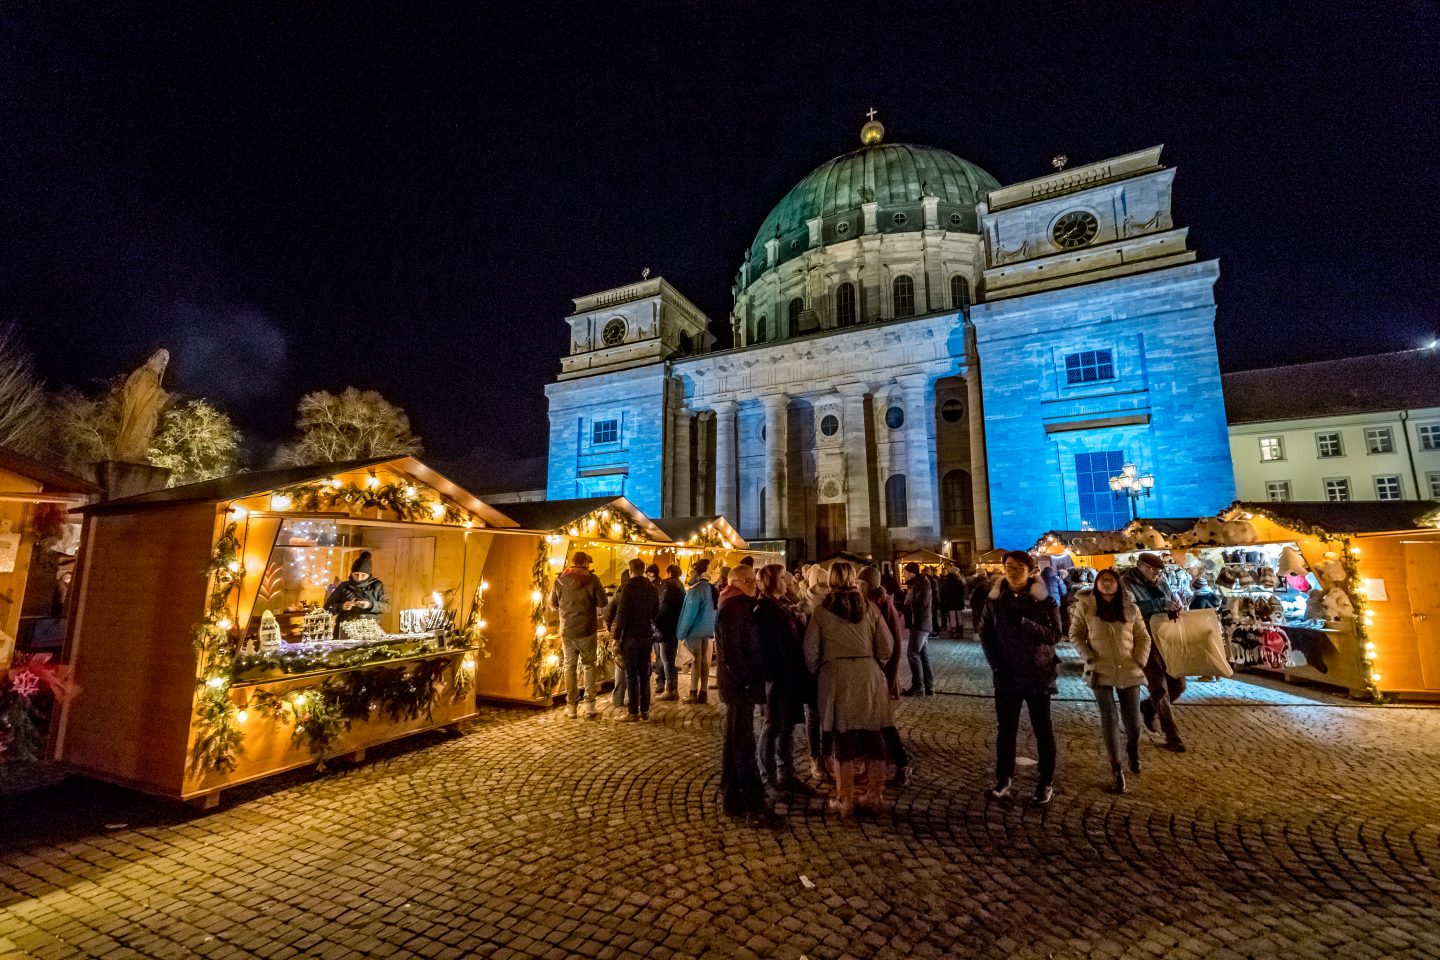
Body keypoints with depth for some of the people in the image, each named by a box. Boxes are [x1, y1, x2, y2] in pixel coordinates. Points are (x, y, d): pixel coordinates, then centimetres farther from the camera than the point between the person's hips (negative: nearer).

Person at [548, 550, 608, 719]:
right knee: (589, 665, 10)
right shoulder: (592, 579, -9)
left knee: (569, 666, 11)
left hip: (567, 631, 2)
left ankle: (571, 706, 15)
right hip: (587, 630, -2)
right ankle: (589, 705, 6)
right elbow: (603, 603, -7)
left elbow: (553, 604, 8)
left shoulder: (560, 580, -1)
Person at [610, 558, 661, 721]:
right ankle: (645, 710, 17)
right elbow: (656, 612, 14)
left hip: (631, 636, -6)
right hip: (647, 635, 6)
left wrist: (617, 635, -9)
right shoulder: (652, 588, 7)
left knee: (631, 674, 0)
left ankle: (634, 712, 3)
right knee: (644, 673, 12)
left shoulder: (628, 587, -12)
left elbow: (621, 614, -15)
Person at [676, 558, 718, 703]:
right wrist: (711, 629, 16)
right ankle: (703, 693, 13)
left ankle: (693, 694, 1)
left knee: (696, 661, -3)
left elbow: (689, 612, -16)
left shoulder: (696, 589, -15)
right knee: (704, 660, 8)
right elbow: (712, 610, 12)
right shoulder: (709, 587, 9)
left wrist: (682, 632, -10)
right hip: (706, 629, 7)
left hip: (695, 629, -7)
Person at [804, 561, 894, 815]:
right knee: (873, 735, 12)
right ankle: (873, 793, 23)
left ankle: (845, 799, 16)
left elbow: (810, 652, -3)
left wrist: (818, 674, 13)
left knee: (843, 737, 7)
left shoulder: (822, 611, -4)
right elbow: (886, 645, 1)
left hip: (836, 679, -1)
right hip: (869, 677, 2)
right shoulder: (869, 607, 0)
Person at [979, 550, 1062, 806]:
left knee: (1043, 730, 13)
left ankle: (1046, 782, 28)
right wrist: (996, 665, -7)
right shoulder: (994, 598, -1)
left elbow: (1054, 635, -13)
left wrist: (1023, 622, -27)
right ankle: (1004, 778, 27)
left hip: (1037, 675, -2)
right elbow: (985, 634, 3)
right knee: (1005, 729, 12)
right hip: (1006, 676, 2)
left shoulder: (1043, 599, -7)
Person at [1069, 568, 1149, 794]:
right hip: (1101, 672, -2)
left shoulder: (1130, 608, 2)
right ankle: (1116, 768, 16)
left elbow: (1143, 637, 8)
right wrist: (1089, 659, -9)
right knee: (1109, 720, 1)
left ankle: (1133, 750, 42)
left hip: (1129, 672, 2)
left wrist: (1139, 662, -3)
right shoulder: (1085, 605, -4)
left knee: (1133, 721, 9)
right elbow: (1075, 634, 0)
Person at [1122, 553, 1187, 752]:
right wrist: (1159, 604, -25)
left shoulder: (1161, 584, 11)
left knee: (1178, 685, 12)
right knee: (1159, 689, -1)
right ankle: (1172, 738, 9)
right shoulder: (1126, 583, -10)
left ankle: (1148, 707, 37)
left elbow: (1174, 605, 21)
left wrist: (1174, 611, -3)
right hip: (1146, 642, -7)